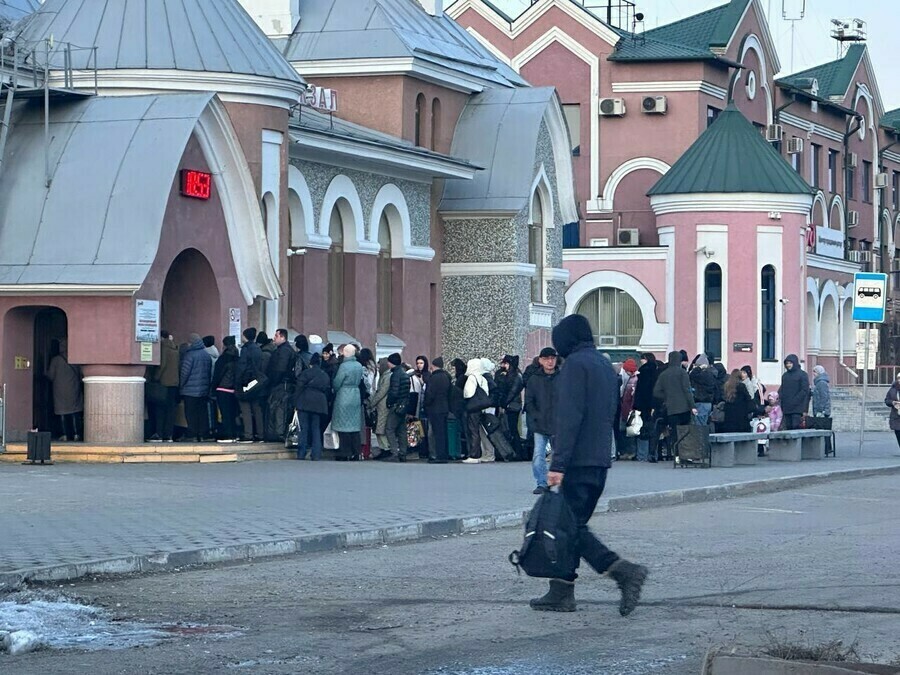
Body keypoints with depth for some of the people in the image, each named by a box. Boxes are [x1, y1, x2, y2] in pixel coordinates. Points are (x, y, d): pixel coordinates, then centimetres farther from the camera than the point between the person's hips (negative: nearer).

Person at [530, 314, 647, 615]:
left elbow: (569, 417, -18)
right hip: (601, 460, 9)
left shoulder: (575, 364, -10)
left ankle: (622, 570, -19)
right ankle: (561, 591, 14)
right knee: (573, 524, 12)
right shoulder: (605, 365, 17)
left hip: (578, 461, -9)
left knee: (572, 525, -8)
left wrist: (558, 463, -20)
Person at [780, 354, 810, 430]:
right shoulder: (784, 375, 16)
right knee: (788, 428, 3)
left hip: (797, 409, -6)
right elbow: (781, 390, 19)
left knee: (796, 427, -12)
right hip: (786, 409, 6)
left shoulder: (802, 375, -1)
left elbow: (805, 391, -7)